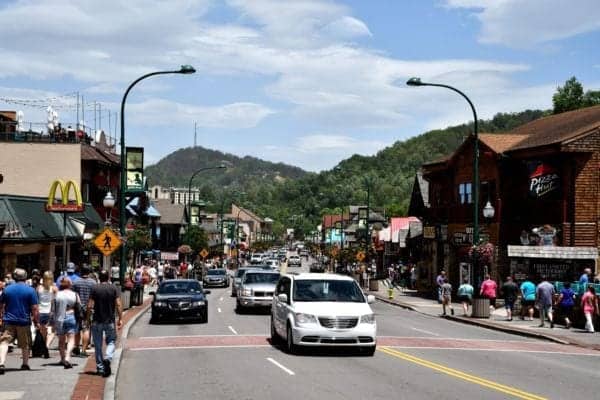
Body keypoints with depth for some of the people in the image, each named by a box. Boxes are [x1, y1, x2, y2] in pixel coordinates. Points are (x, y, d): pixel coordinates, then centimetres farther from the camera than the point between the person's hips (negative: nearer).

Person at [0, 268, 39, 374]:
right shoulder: (30, 290, -4)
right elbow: (34, 309, -7)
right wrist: (37, 322, 2)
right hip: (24, 322, -1)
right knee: (25, 344, 15)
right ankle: (25, 364, 22)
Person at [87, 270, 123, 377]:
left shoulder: (94, 289, -3)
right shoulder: (114, 288, -1)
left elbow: (90, 306, -7)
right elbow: (118, 305, -7)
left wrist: (88, 318, 4)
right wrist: (120, 319, -2)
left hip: (97, 321, 0)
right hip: (110, 321, 0)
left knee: (98, 345, 10)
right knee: (111, 342, 11)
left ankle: (100, 367, 13)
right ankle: (107, 358, -18)